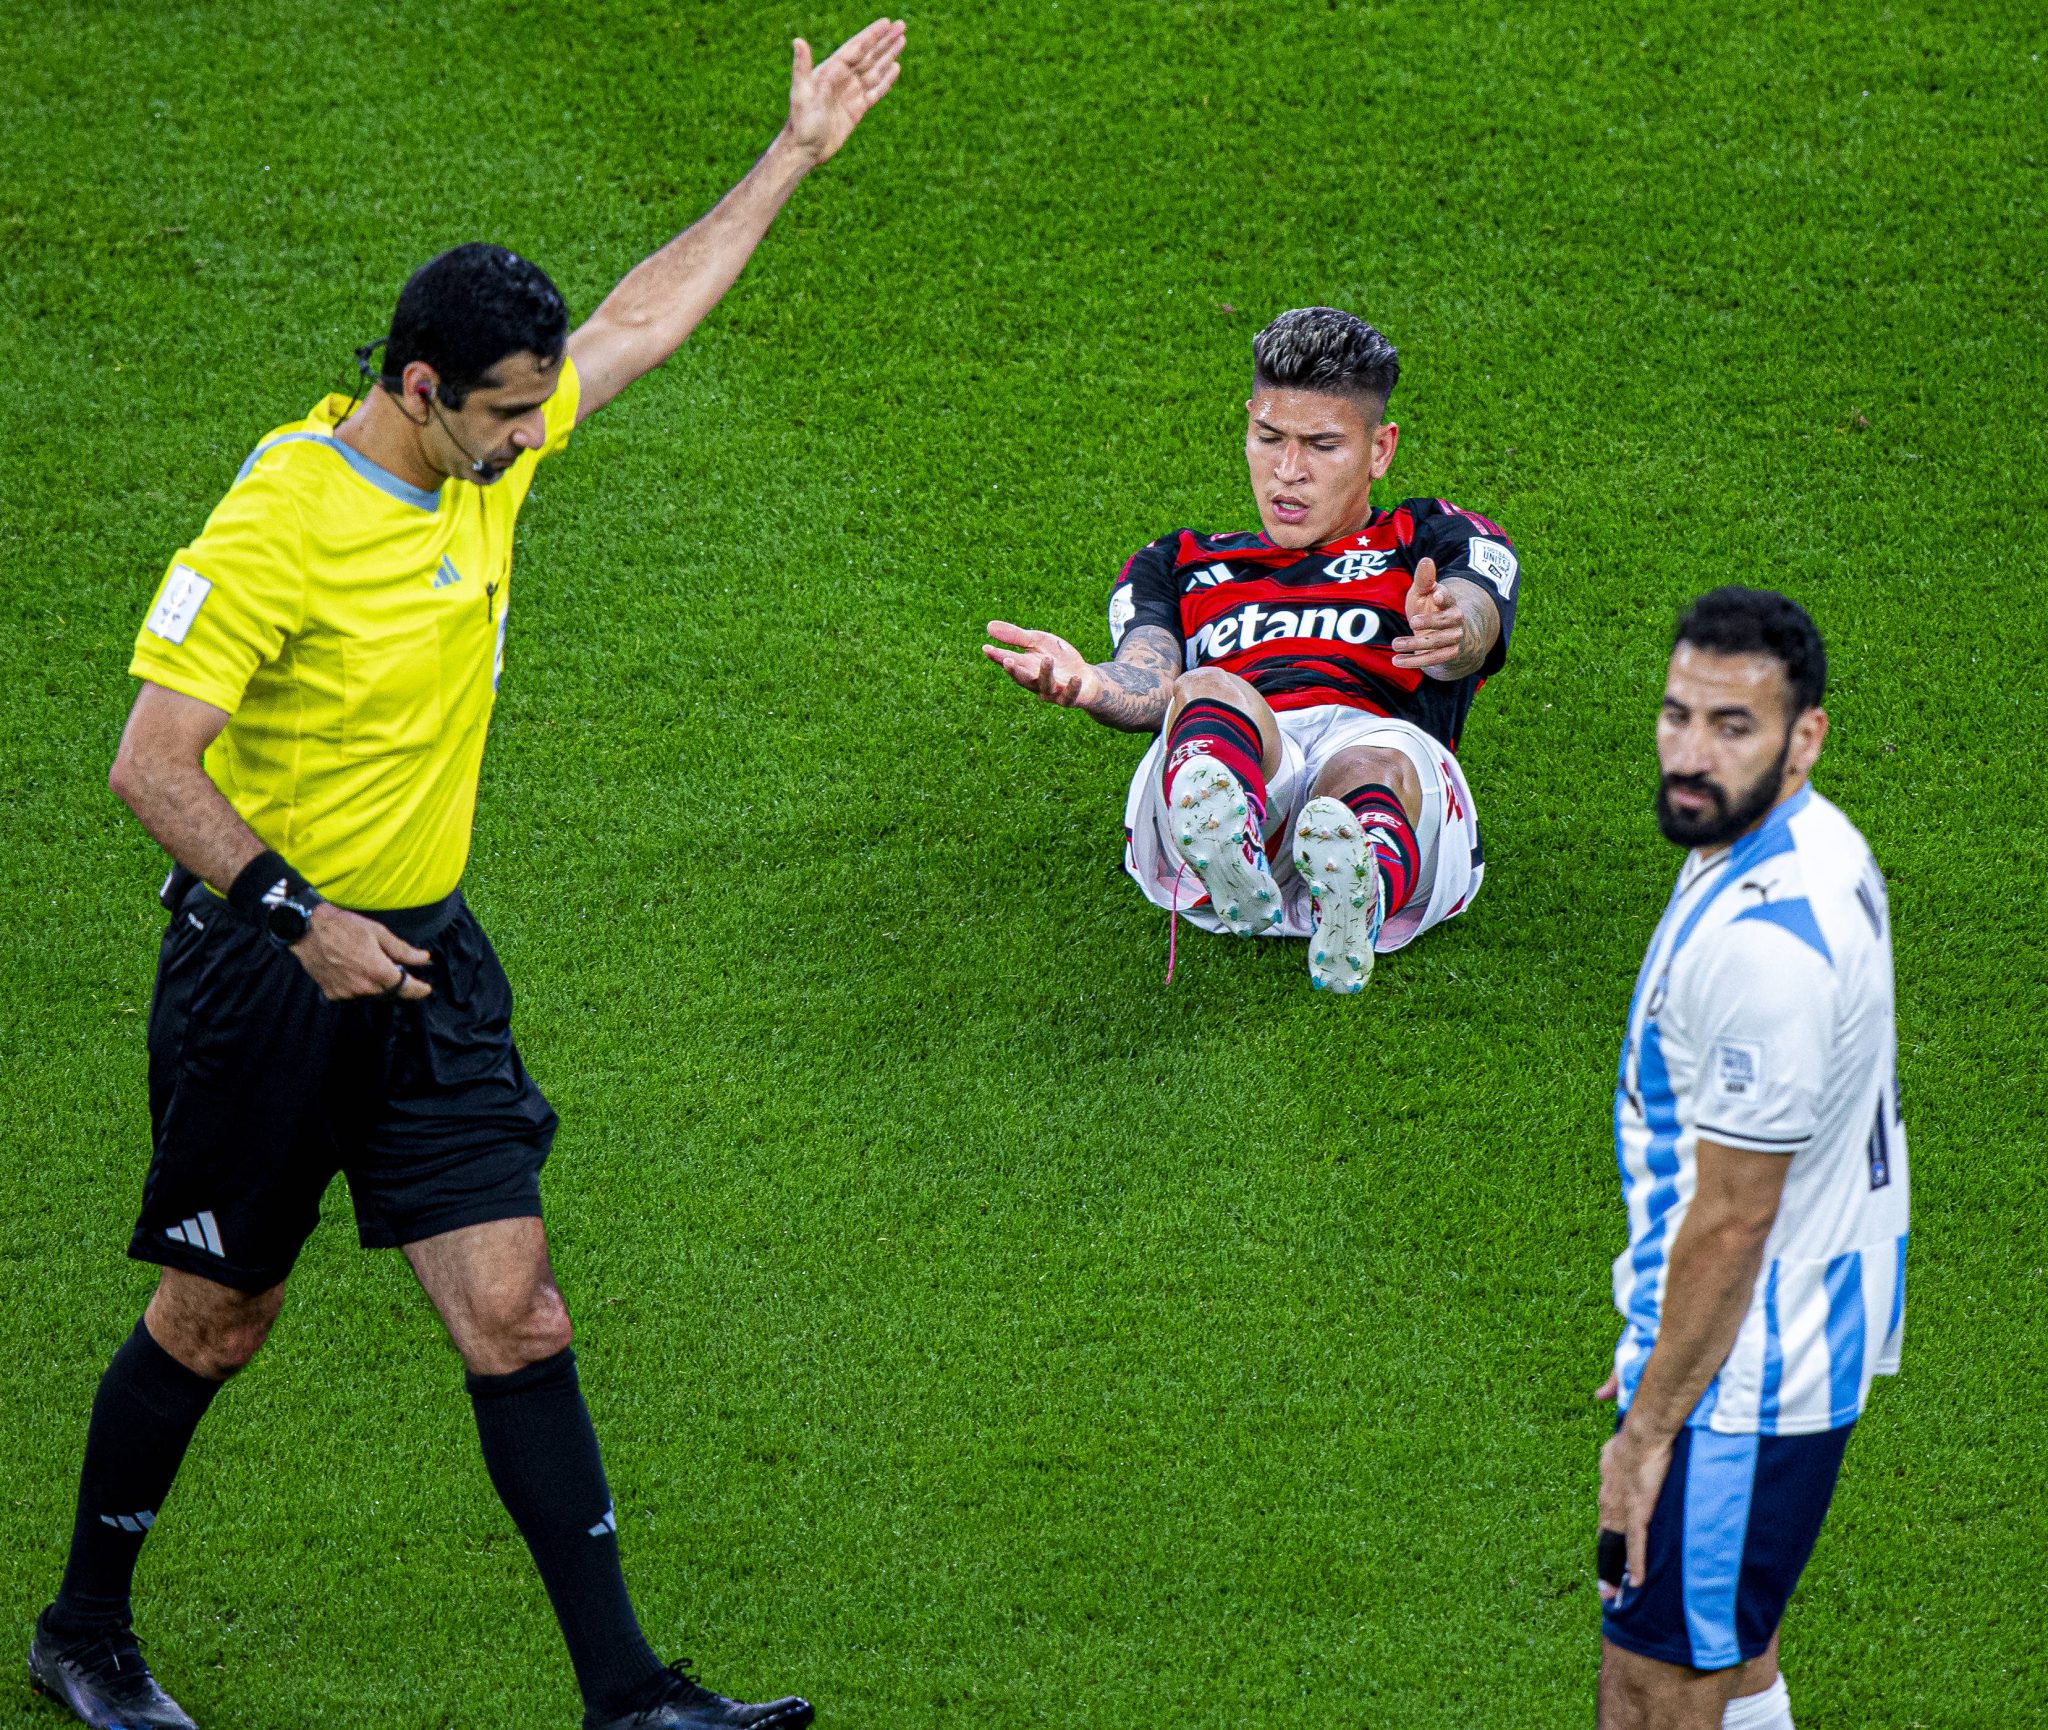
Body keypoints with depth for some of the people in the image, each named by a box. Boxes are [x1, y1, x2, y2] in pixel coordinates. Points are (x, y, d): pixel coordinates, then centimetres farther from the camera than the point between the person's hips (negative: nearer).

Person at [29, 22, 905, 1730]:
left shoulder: (490, 450, 2)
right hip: (264, 966, -6)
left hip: (426, 957, 6)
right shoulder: (274, 527, -21)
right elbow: (151, 765, -20)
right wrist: (298, 918, -23)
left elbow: (645, 317, 17)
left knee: (516, 1316, -1)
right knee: (215, 1321, 9)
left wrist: (796, 154, 19)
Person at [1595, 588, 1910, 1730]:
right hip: (1817, 1335, 11)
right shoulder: (1817, 843, 3)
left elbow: (1733, 1221, -24)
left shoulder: (1761, 942, -30)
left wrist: (1648, 1432, -15)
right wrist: (1661, 1358, 23)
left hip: (1743, 1379, -11)